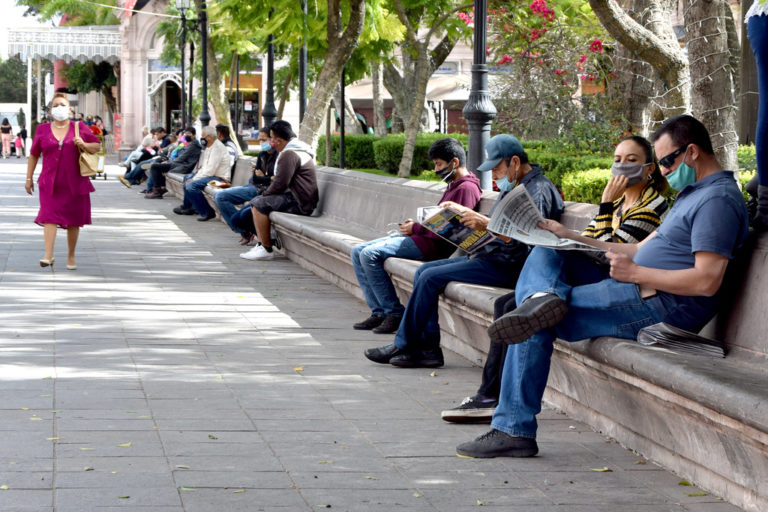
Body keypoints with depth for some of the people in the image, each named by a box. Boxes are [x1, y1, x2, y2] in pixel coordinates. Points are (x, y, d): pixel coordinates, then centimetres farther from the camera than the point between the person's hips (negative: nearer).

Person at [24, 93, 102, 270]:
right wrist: (29, 178, 11)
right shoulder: (42, 130, 8)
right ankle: (48, 255, -20)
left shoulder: (80, 128, 6)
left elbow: (97, 146, 10)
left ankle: (71, 255, 19)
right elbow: (33, 155, 13)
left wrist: (84, 145, -11)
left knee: (73, 219, 5)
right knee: (49, 216, -13)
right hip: (50, 182, 0)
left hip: (75, 182, 0)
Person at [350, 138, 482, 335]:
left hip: (431, 245, -11)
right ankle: (379, 312, -1)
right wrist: (415, 224, 7)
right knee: (358, 252, 4)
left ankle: (394, 312, -16)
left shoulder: (467, 188, -13)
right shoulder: (454, 186, 21)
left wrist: (416, 228, -12)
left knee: (369, 254, -22)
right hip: (418, 238, 11)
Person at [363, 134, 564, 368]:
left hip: (506, 267, -11)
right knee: (424, 272, 5)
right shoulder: (513, 186, 18)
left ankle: (404, 345, -1)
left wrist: (486, 224, -34)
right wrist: (463, 211, 17)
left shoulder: (539, 191, -15)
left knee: (431, 277, -15)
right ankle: (428, 347, -2)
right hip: (487, 255, 11)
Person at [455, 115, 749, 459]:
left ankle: (514, 429, -11)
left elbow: (707, 282, -23)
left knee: (536, 324, -13)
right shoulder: (692, 193, 23)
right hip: (643, 292, 11)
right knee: (545, 255, 5)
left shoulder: (718, 199, -12)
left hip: (665, 307, -11)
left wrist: (635, 273, -18)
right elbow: (642, 249, 25)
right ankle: (543, 297, -28)